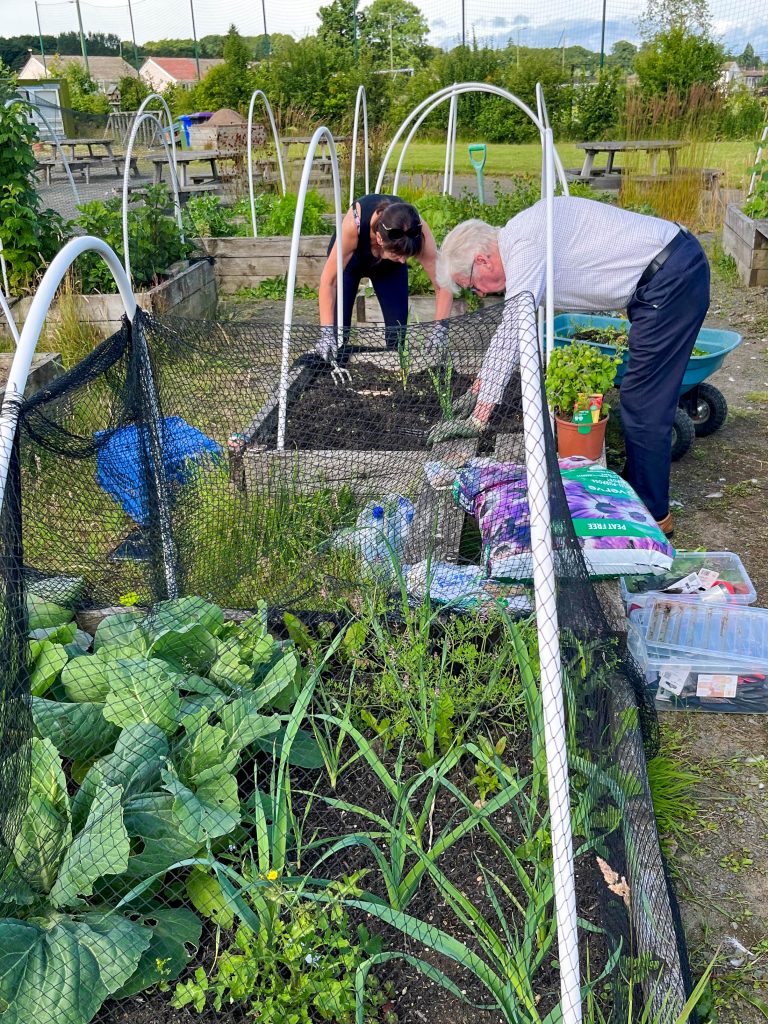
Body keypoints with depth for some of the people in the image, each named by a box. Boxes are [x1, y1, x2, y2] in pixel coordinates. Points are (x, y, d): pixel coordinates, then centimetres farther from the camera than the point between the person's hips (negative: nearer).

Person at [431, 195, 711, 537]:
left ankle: (651, 513, 7)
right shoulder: (519, 241, 13)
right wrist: (477, 390, 25)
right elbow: (510, 326, 22)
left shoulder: (524, 244, -18)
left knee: (643, 403, -4)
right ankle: (636, 486, 30)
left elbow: (513, 335, -23)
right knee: (642, 396, 17)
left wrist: (477, 419, -20)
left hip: (672, 277, -10)